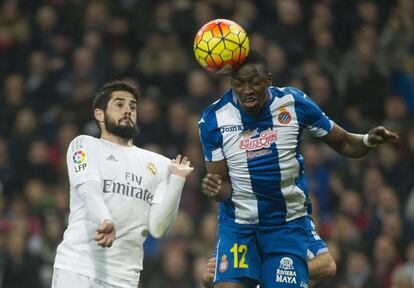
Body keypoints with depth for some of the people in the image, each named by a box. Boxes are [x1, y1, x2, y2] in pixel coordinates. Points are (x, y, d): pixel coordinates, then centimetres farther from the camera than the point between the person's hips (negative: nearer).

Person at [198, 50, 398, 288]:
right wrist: (215, 190, -27)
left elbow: (344, 143, 2)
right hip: (237, 224, 0)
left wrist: (369, 141, -19)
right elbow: (223, 185, -3)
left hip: (288, 224, 0)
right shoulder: (213, 119, -9)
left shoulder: (295, 103, -8)